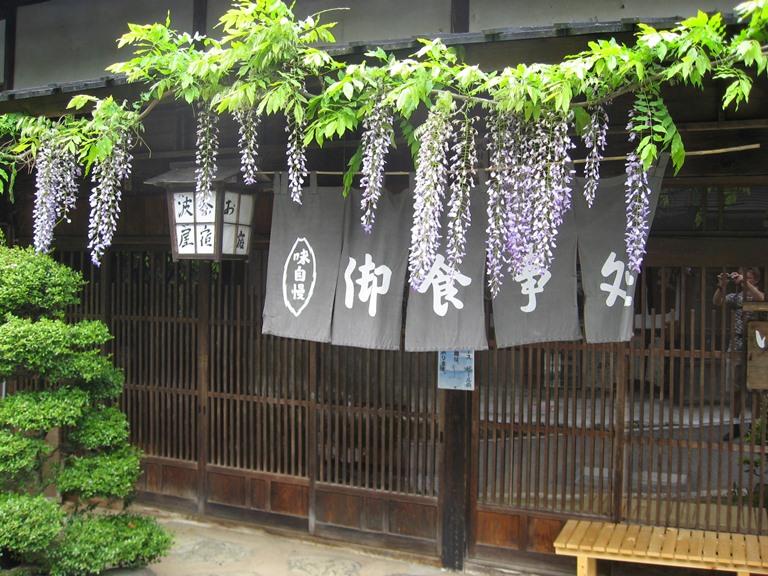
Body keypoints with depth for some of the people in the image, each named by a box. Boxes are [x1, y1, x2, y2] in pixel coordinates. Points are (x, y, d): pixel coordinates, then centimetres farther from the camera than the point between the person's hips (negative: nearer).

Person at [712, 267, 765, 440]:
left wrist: (745, 283, -26)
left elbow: (761, 298, -22)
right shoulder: (736, 297, 11)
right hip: (736, 347, 3)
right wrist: (722, 285, -16)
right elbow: (717, 302, -2)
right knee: (736, 389, 7)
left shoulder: (759, 295, 2)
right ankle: (735, 426, 14)